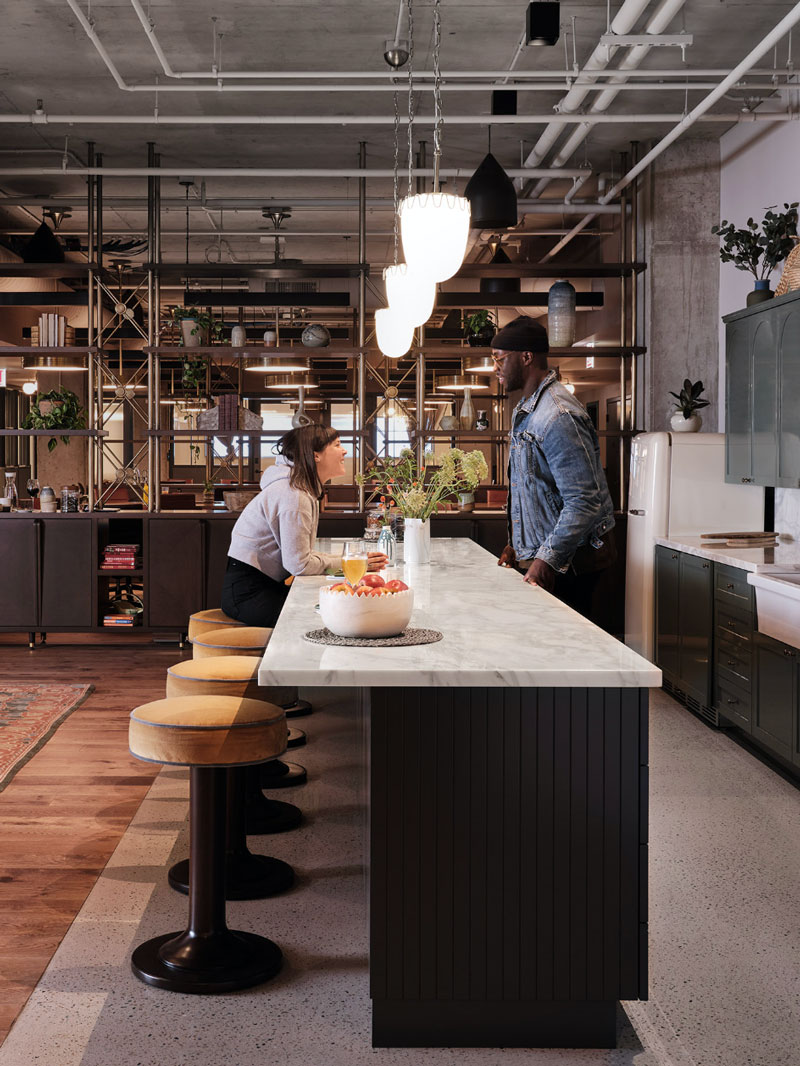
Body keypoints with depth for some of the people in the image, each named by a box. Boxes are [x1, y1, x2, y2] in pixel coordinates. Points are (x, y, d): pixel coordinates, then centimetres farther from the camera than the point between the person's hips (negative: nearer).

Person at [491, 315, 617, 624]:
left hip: (567, 563, -10)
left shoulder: (559, 416, -20)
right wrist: (517, 544, 18)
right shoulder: (525, 410, 15)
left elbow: (585, 502, -25)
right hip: (539, 553, 10)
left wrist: (548, 558, -25)